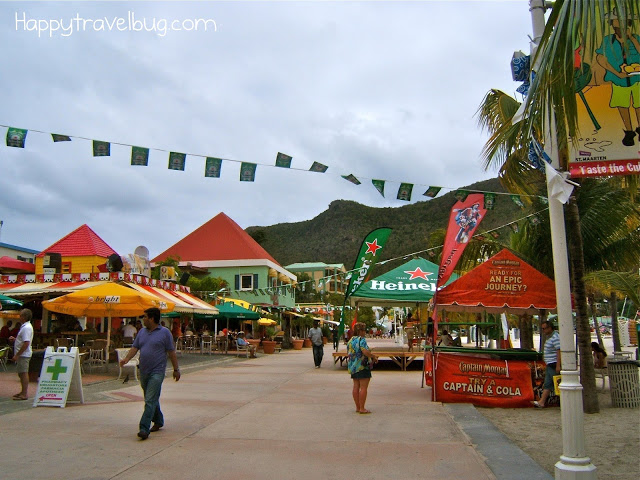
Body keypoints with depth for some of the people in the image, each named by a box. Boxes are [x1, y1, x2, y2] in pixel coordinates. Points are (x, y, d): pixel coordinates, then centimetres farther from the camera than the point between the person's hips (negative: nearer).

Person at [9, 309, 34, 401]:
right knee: (22, 374, 17)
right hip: (22, 355, 11)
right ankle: (23, 392, 26)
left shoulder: (26, 328, -18)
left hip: (23, 355, -11)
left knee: (24, 373, -6)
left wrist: (17, 355, -22)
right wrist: (15, 339, 12)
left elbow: (26, 343, -25)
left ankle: (24, 394, -1)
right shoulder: (25, 327, 16)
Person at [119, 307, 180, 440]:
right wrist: (126, 359, -10)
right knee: (151, 399, 17)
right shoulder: (142, 332, 11)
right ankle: (158, 421, 33)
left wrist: (176, 369, -1)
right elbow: (135, 348, 9)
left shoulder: (165, 332, -5)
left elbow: (171, 352, -3)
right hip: (144, 371, 7)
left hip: (157, 372, -6)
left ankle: (144, 429, -12)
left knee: (150, 401, -11)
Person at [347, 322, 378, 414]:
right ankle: (362, 408, -1)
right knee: (363, 387, -3)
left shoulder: (350, 340, 12)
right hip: (362, 366, -8)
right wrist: (374, 357, -10)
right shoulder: (361, 340, -13)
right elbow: (365, 352, -24)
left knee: (356, 387, 10)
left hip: (352, 366, 8)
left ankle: (357, 407, 16)